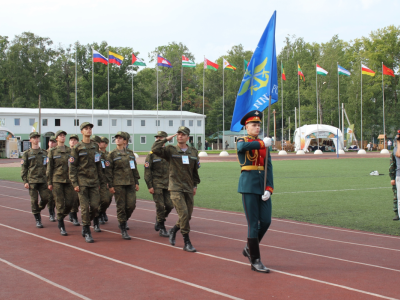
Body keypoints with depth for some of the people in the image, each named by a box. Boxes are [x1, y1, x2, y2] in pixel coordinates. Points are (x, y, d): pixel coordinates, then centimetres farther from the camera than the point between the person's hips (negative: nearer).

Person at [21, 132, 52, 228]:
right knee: (34, 200, -3)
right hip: (32, 181, -2)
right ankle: (38, 220, 6)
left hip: (43, 180, 2)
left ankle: (39, 208, 25)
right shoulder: (27, 154, 6)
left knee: (46, 197, -6)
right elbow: (23, 168, 3)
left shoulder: (45, 153, 13)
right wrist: (25, 181, -6)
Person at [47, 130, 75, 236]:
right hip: (57, 180, -3)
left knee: (69, 202, -2)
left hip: (68, 180, 3)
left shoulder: (70, 150, 11)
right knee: (60, 204, -3)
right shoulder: (52, 151, 4)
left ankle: (60, 218, 25)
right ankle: (61, 227, 5)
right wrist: (49, 183, -1)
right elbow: (49, 168, 3)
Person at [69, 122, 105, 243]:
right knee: (85, 207, -4)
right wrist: (75, 183, -10)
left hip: (94, 181, 4)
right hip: (82, 181, -4)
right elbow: (72, 167, -4)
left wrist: (101, 181, 16)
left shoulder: (95, 147, 12)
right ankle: (87, 232, 4)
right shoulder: (77, 148, -2)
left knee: (95, 205, -6)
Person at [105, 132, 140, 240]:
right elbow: (108, 171, -2)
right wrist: (110, 185, -7)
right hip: (118, 184, -4)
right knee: (121, 206, -2)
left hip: (130, 183, 4)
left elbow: (134, 169, 15)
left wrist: (136, 182, 10)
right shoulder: (112, 154, 0)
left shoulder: (130, 154, 12)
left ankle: (124, 221, 25)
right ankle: (123, 231, 4)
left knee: (131, 205, -3)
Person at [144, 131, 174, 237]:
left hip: (168, 184, 4)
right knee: (160, 206, -5)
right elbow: (147, 171, -5)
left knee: (169, 205, 1)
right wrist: (150, 186, -10)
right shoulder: (152, 154, -3)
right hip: (157, 184, -4)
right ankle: (161, 228, 6)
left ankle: (159, 221, 25)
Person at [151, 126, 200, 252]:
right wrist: (166, 139, -10)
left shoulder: (194, 152, 9)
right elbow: (155, 149, -18)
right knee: (184, 214, -15)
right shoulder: (170, 150, -2)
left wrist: (195, 185, 15)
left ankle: (173, 230, 37)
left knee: (188, 216, 8)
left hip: (188, 189, 5)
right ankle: (187, 243, -5)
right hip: (175, 188, -5)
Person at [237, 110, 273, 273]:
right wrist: (262, 143, -18)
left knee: (266, 221, 3)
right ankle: (255, 261, 3)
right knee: (253, 223, -4)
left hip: (263, 186, 5)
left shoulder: (264, 144, 13)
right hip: (249, 185, -5)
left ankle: (249, 248, 28)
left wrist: (269, 189, -6)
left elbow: (268, 167, 5)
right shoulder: (242, 141, 0)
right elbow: (242, 147, -28)